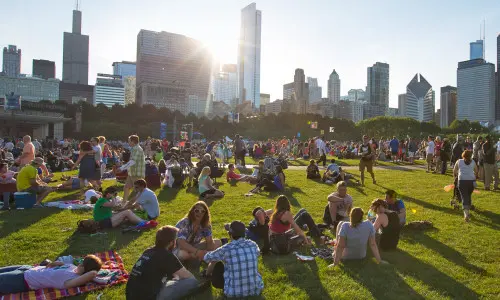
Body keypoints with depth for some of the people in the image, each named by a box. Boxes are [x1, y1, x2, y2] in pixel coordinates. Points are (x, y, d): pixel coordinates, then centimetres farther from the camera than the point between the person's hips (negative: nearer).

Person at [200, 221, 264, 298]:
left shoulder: (226, 249, -14)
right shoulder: (253, 245, -4)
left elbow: (206, 257, 6)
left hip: (234, 293, -3)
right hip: (256, 290, 3)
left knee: (218, 264, 16)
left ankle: (208, 276, 47)